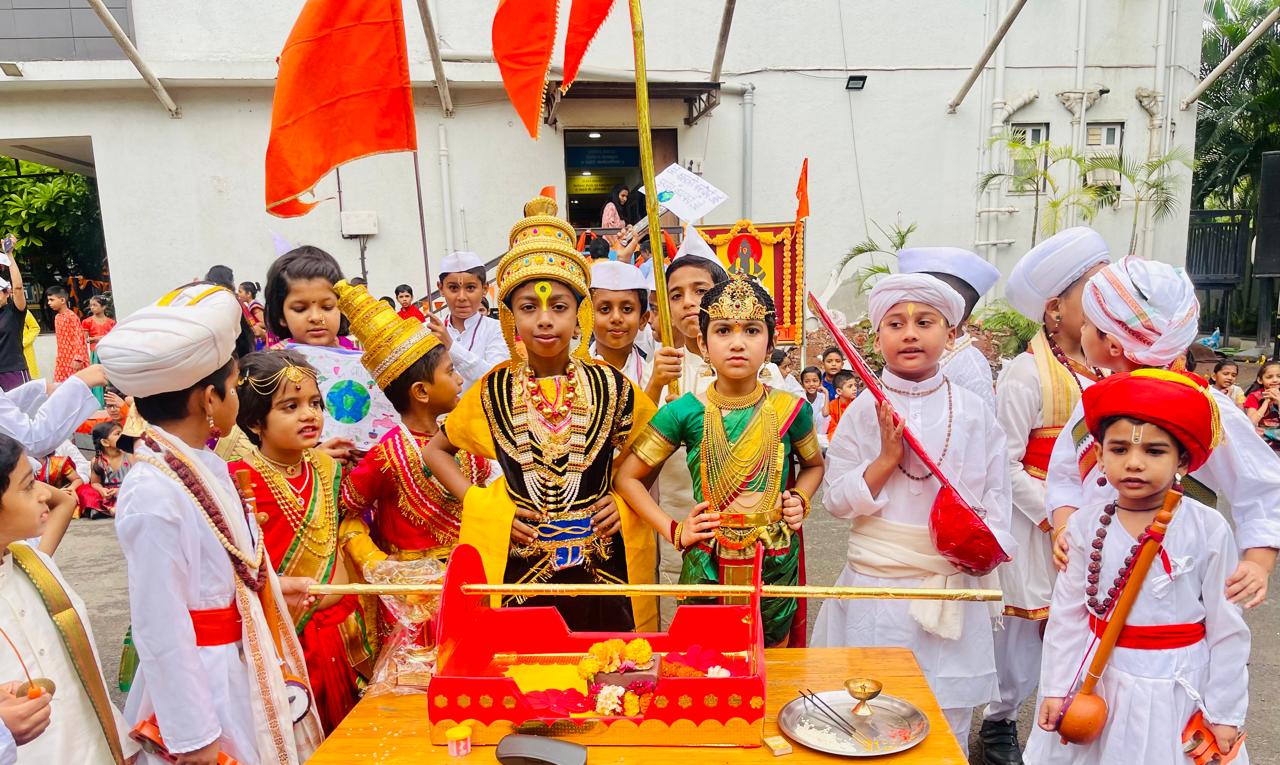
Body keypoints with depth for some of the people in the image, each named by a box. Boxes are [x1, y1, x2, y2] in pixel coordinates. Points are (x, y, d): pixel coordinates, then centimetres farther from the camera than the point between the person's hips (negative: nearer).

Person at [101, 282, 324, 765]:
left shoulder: (203, 463, 0)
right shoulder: (154, 493, -25)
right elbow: (160, 628, -21)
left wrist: (274, 587, 23)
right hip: (203, 682, -8)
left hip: (245, 666, 8)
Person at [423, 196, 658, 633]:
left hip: (600, 560, 0)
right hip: (518, 560, 0)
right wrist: (480, 503, -1)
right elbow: (436, 451, 11)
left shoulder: (610, 386, -4)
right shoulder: (494, 391, -1)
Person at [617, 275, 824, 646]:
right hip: (706, 566, -1)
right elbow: (628, 477, 0)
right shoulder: (685, 412, -10)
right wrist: (673, 531, -7)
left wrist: (800, 499, -4)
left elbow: (814, 465, 15)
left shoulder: (791, 409, -6)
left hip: (776, 564, 2)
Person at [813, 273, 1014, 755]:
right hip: (876, 585, -1)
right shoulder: (863, 412, -4)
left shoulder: (972, 412, 0)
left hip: (952, 590, 1)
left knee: (945, 732, 13)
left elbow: (995, 489, 8)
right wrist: (887, 458, -17)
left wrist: (988, 538, -10)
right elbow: (836, 500, -5)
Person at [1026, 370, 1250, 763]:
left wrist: (1225, 712, -1)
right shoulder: (1086, 524, -7)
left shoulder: (1208, 529, -12)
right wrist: (1055, 688, 1)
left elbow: (1226, 627, -5)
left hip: (1175, 688, -2)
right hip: (1096, 679, 2)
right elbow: (1067, 614, -1)